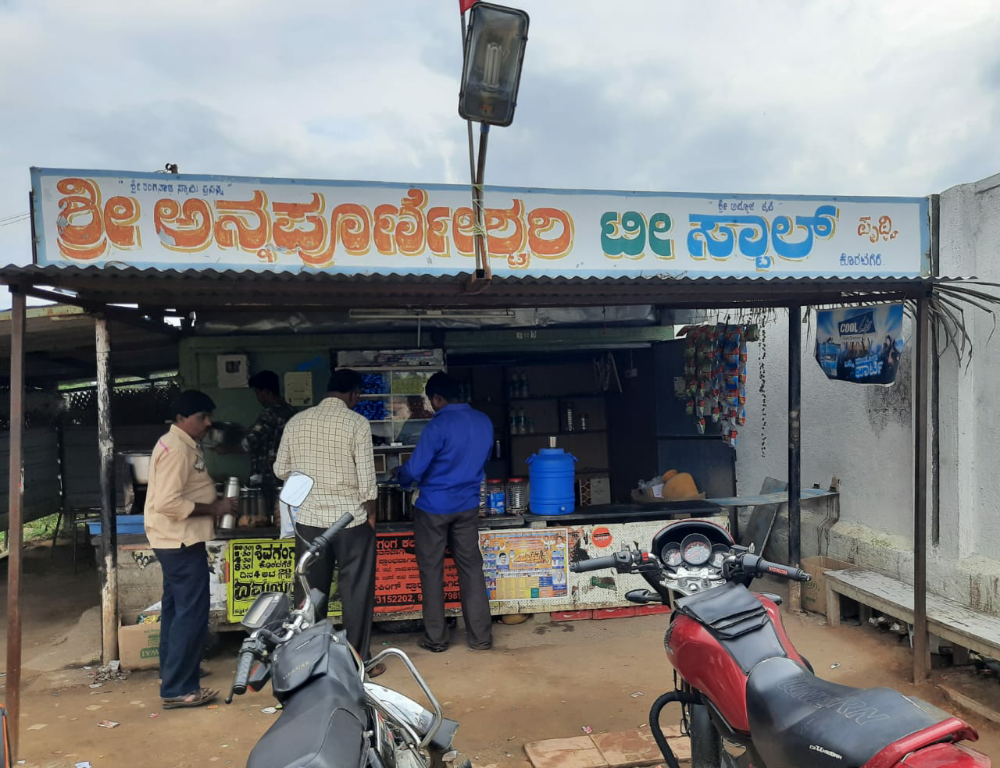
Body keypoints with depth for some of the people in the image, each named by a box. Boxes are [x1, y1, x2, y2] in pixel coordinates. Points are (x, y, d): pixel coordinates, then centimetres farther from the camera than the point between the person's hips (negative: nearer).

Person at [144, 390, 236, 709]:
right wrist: (214, 509, -21)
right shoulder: (177, 449, -20)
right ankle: (177, 689, 0)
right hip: (181, 541, -11)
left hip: (177, 541, 11)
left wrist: (215, 501, 9)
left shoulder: (184, 444, 13)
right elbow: (168, 503, -28)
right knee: (192, 614, -7)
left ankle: (174, 671, 34)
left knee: (176, 608, 20)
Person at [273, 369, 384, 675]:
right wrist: (370, 514, 3)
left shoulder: (296, 421, 3)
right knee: (356, 593, 7)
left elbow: (281, 469, 9)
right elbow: (366, 476, -11)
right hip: (351, 519, -4)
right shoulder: (357, 423, -10)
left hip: (308, 519, 4)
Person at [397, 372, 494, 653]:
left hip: (434, 508, -5)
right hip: (467, 506, 5)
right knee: (471, 568, 11)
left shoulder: (438, 426, -19)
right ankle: (481, 637, 15)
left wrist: (402, 477, 6)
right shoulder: (484, 422, 0)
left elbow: (413, 471, -16)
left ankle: (435, 638, 17)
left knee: (431, 571, 8)